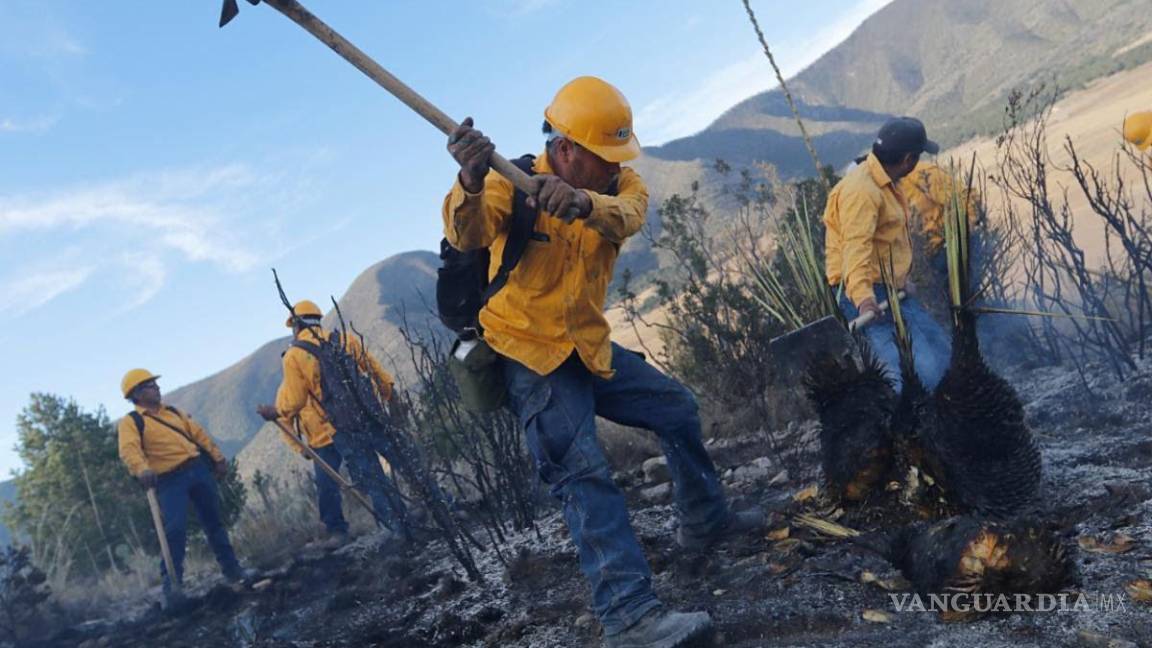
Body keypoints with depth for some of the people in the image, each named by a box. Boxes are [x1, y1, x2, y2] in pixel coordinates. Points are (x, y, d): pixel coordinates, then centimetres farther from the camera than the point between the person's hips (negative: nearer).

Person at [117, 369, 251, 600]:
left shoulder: (172, 411, 18)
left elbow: (198, 433, 21)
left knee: (214, 521, 12)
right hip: (170, 480, -6)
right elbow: (129, 450, -22)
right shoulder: (130, 422, -3)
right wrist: (142, 470, -41)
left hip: (198, 468, 6)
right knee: (175, 529, -18)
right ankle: (171, 581, -5)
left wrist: (217, 457, 14)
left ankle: (232, 568, 22)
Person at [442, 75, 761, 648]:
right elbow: (466, 235, -33)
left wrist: (583, 202, -50)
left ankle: (705, 520, 37)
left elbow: (627, 215, -27)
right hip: (530, 354, -6)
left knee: (677, 408, 17)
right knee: (584, 473, -19)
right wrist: (471, 184, -56)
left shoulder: (619, 183, -3)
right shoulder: (513, 183, -16)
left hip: (590, 346, 7)